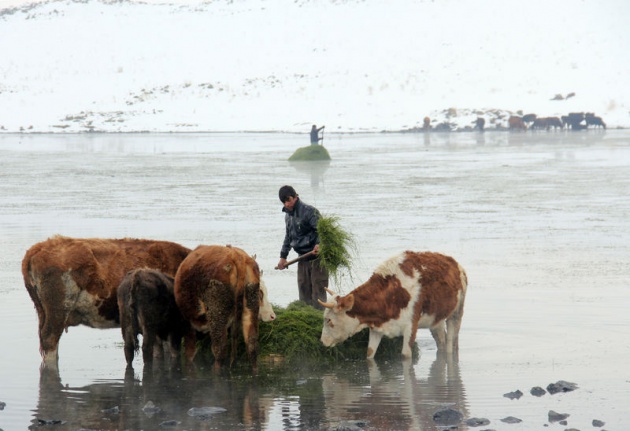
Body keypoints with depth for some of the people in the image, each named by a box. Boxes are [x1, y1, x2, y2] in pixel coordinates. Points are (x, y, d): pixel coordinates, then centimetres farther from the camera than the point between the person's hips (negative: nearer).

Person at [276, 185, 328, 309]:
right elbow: (288, 237, 27)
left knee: (318, 290, -8)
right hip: (303, 258, 8)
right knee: (304, 291, 9)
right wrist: (283, 256, 26)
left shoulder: (310, 211, -12)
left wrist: (319, 244, -37)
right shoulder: (288, 215, 14)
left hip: (316, 257, -8)